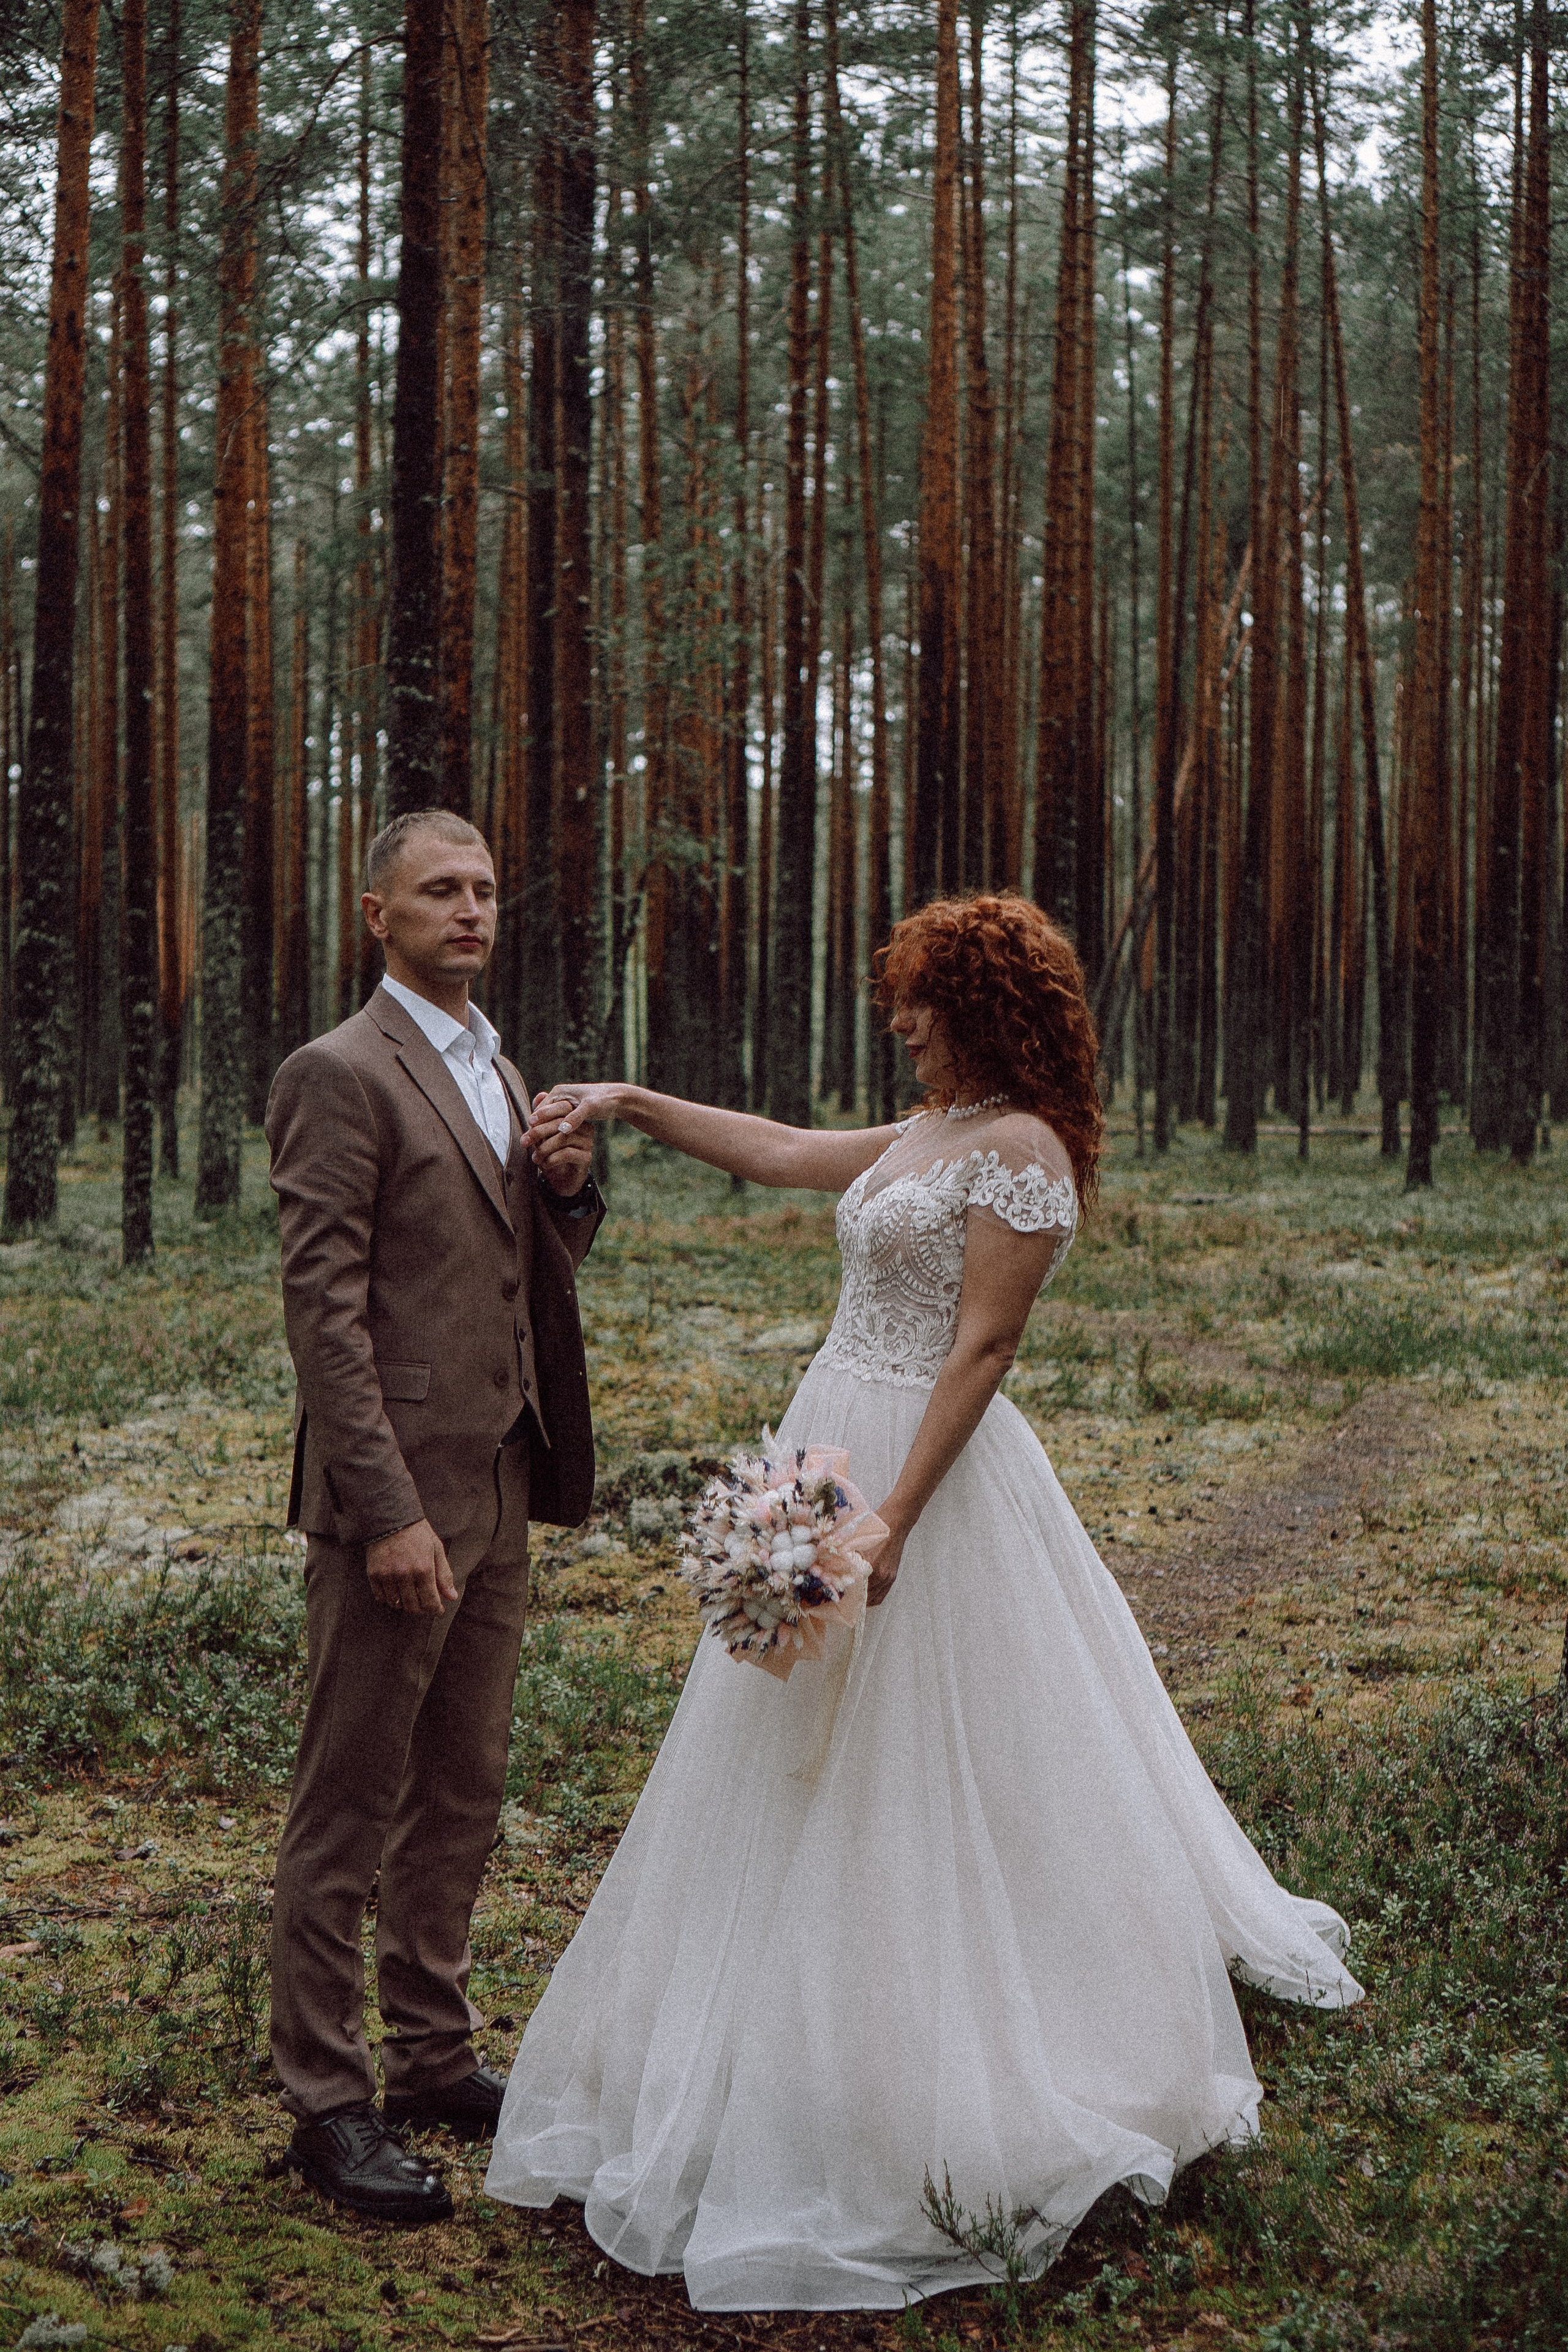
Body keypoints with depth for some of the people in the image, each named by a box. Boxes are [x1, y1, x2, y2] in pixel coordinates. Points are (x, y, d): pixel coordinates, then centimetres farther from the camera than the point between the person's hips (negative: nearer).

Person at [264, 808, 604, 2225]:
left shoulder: (502, 1073, 15)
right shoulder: (340, 1076, -11)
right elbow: (324, 1309, -16)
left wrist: (570, 1189, -1)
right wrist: (388, 1512, -21)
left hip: (501, 1493, 9)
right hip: (398, 1497, -8)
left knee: (462, 1793, 17)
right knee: (350, 1806, 1)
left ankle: (434, 2057, 29)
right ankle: (328, 2101, 11)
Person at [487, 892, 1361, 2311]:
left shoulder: (1021, 1148, -15)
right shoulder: (931, 1135, 14)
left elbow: (981, 1351, -20)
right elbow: (781, 1154, 24)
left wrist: (894, 1519, -23)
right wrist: (629, 1104, 19)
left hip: (929, 1469, -10)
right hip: (836, 1445, 10)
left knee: (917, 1784, -2)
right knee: (813, 1787, 16)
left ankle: (936, 2124, 11)